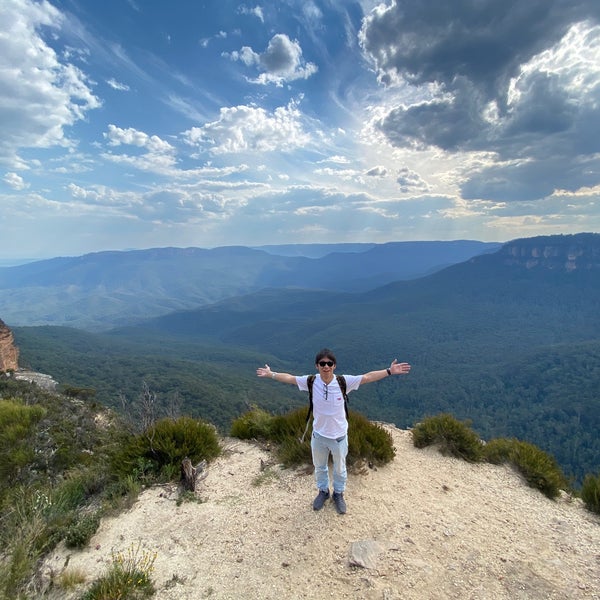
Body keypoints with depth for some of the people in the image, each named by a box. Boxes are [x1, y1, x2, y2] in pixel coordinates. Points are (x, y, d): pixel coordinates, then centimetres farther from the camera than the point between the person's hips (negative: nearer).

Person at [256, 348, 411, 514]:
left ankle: (338, 494, 51)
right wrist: (271, 374, -3)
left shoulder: (344, 381, -23)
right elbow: (290, 378, -7)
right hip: (318, 435, 1)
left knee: (340, 468, 23)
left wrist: (389, 371, -28)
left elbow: (368, 377, -22)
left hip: (339, 436, -1)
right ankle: (323, 491, 53)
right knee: (319, 466, 26)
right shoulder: (311, 381, -18)